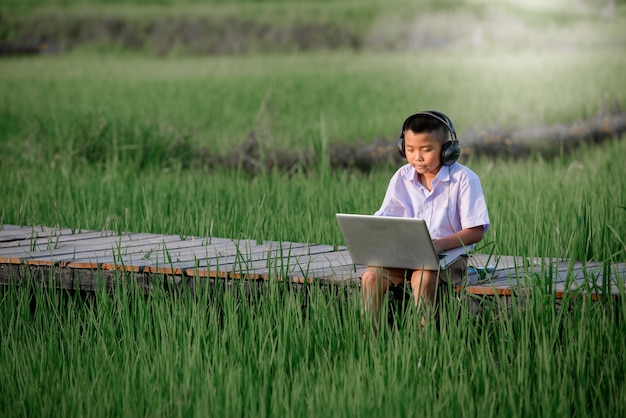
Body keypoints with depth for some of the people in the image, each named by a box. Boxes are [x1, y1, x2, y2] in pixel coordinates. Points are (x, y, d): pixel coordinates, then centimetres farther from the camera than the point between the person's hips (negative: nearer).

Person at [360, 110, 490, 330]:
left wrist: (440, 244, -27)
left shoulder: (463, 179, -8)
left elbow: (475, 231, -11)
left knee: (423, 278, -36)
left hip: (449, 254, -4)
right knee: (370, 276, -21)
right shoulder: (402, 178, 6)